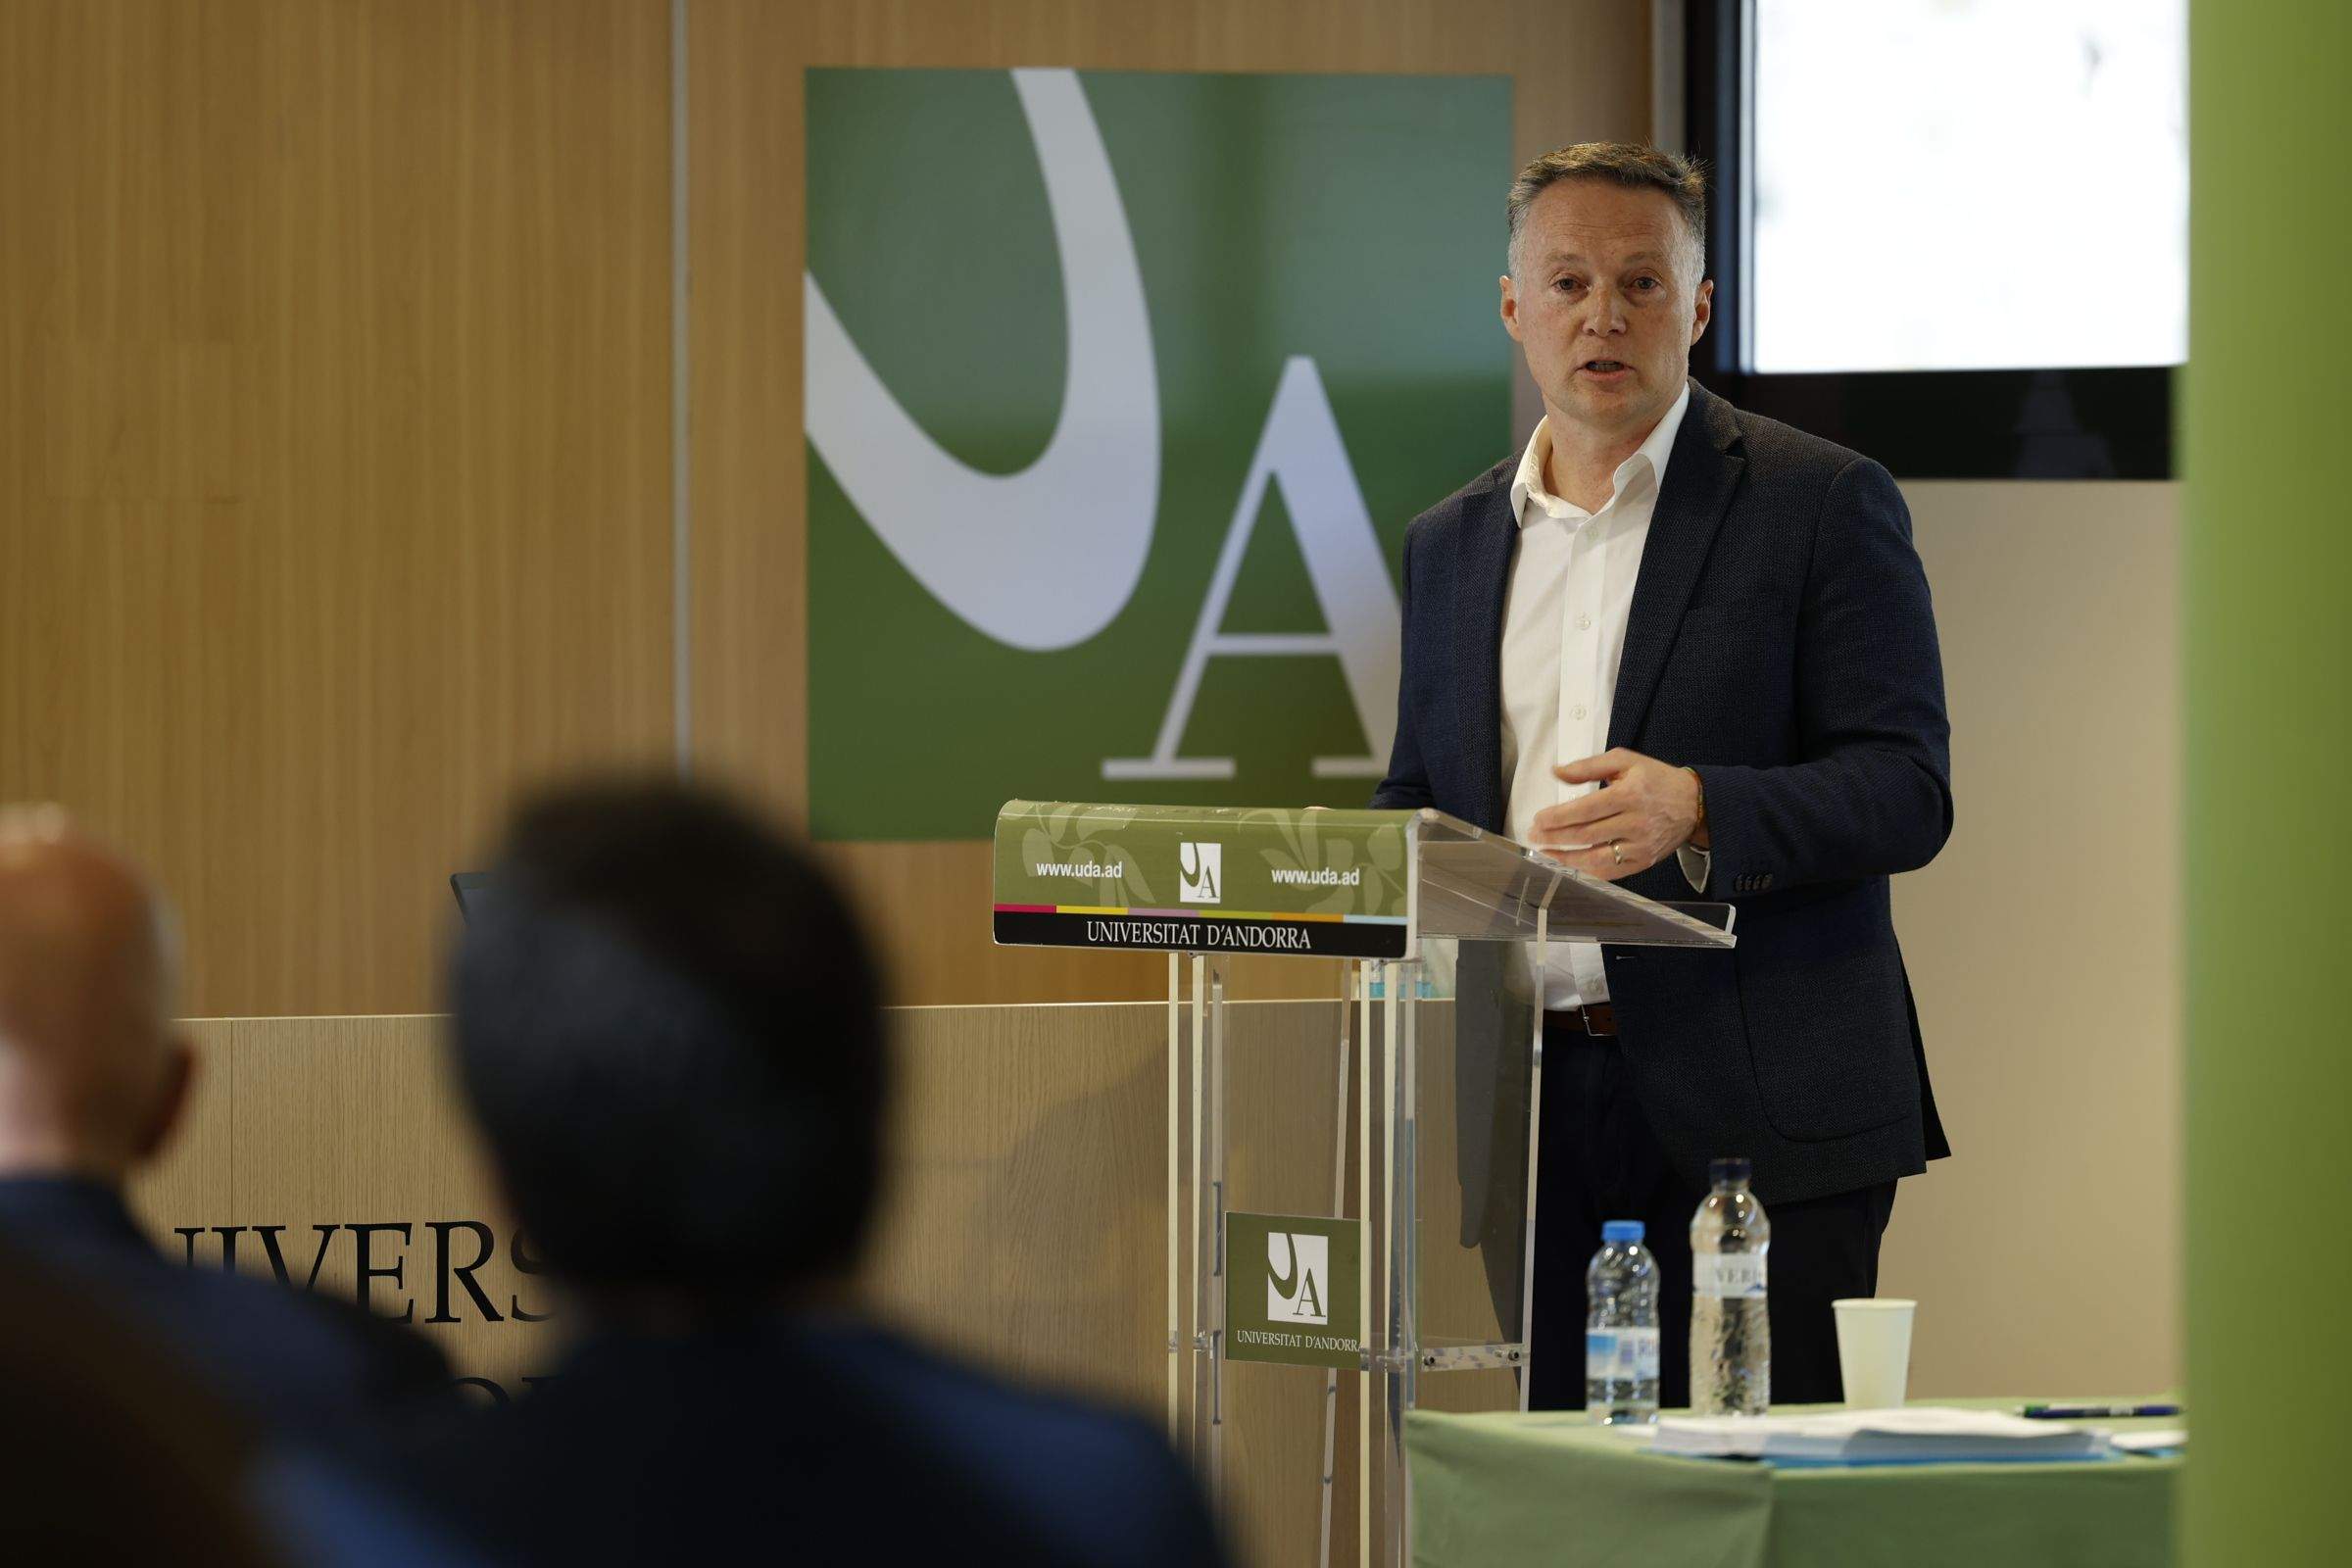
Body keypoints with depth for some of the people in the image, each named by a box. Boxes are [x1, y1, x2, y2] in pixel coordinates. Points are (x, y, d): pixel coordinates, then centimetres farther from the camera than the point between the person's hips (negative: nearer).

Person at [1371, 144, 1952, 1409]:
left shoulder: (1821, 503, 0)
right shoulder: (1451, 543, 17)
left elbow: (1907, 792, -6)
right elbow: (1418, 801, 24)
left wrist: (1696, 813, -23)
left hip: (1754, 1115, -4)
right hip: (1530, 1110, 4)